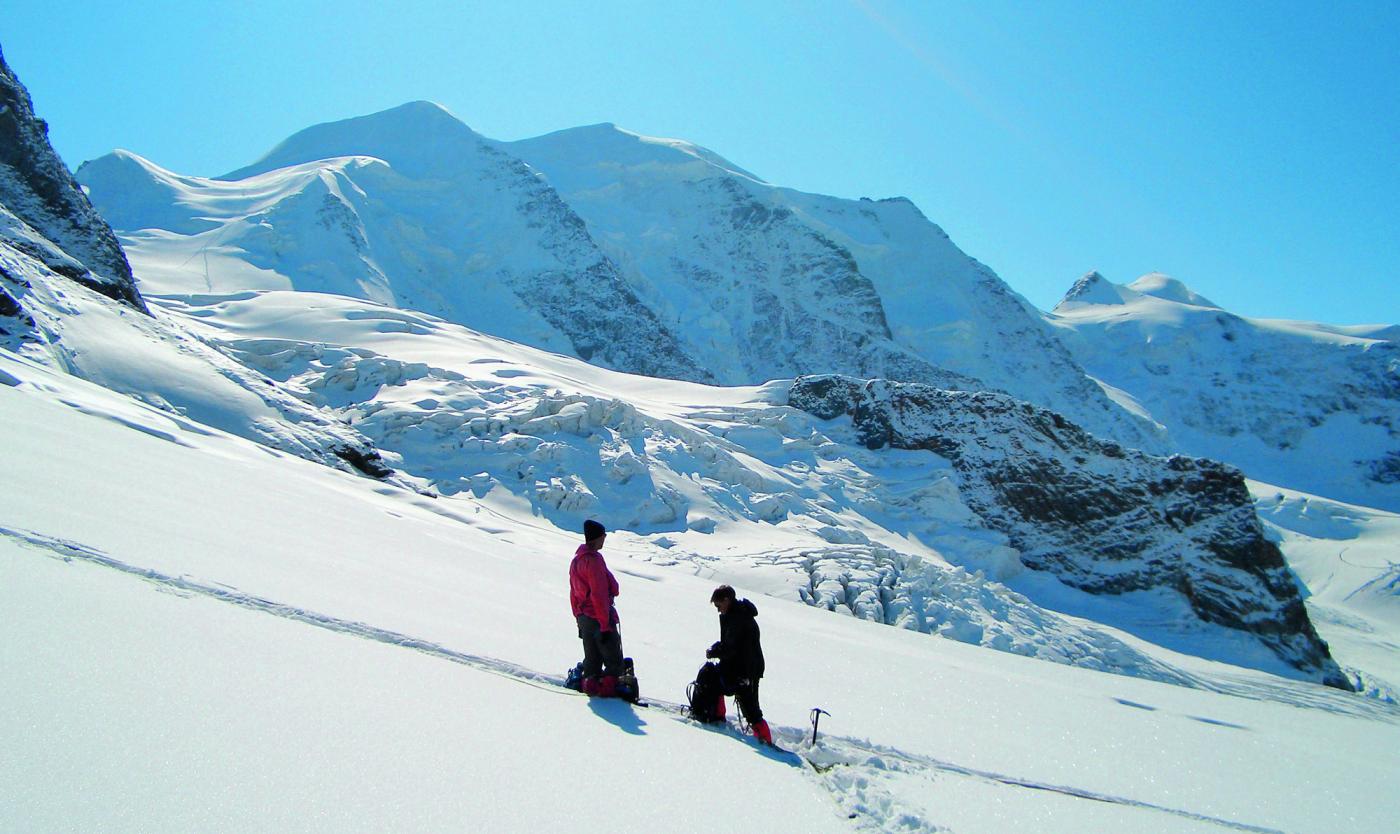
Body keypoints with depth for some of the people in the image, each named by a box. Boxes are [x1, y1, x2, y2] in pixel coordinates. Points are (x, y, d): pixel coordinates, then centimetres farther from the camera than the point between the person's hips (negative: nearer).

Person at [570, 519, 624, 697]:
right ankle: (608, 688, -1)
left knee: (592, 658, 17)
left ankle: (590, 684, 19)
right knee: (614, 660, 1)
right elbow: (599, 596, -21)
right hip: (598, 618, -9)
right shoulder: (593, 561, -19)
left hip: (583, 618, 9)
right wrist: (605, 625, -18)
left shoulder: (576, 560, 10)